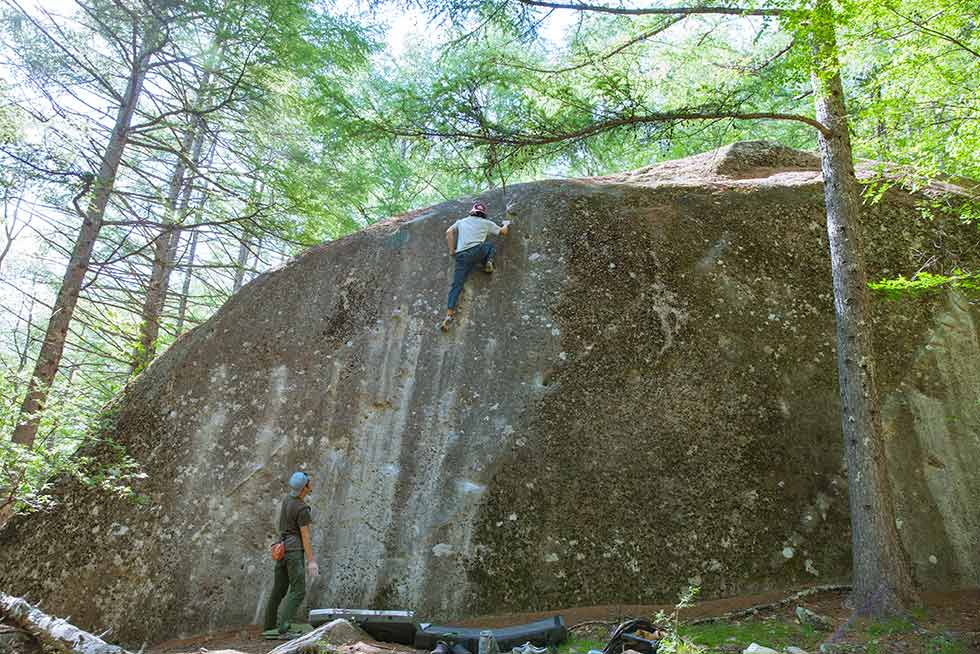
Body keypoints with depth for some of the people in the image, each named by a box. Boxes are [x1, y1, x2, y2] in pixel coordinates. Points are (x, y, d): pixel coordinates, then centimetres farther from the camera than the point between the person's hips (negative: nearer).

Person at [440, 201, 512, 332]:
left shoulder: (461, 221, 24)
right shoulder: (486, 223, 17)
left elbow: (449, 232, 12)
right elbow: (503, 232, 26)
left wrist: (451, 250, 15)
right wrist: (507, 224, 48)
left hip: (461, 256, 2)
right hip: (477, 251, -2)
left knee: (456, 286, 0)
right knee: (491, 246, 31)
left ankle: (449, 316, -12)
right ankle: (488, 263, 2)